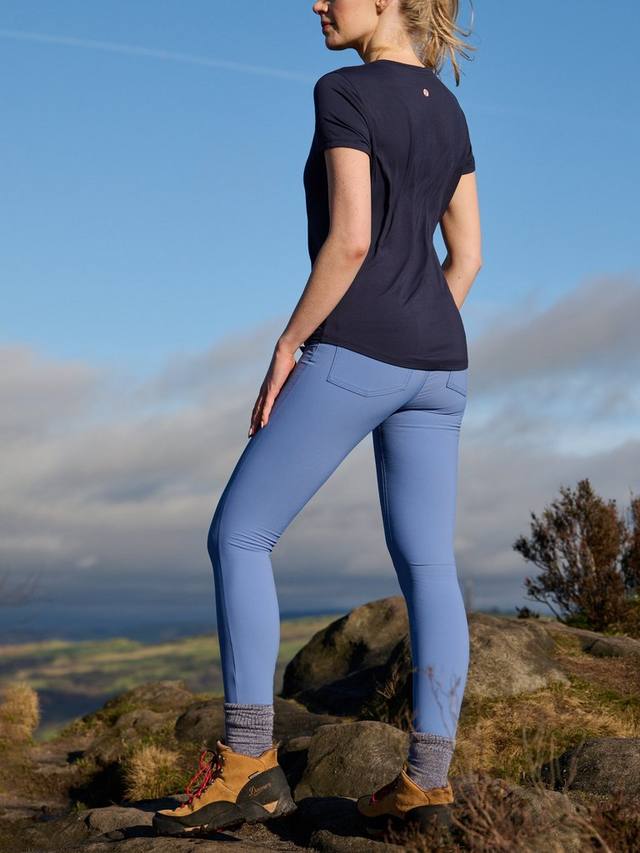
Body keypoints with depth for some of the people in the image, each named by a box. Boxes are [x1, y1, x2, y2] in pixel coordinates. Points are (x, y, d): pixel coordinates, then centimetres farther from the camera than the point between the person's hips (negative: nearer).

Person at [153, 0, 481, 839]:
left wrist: (288, 347, -10)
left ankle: (249, 759, -4)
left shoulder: (344, 92, -9)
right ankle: (428, 773, -3)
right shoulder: (449, 112, 15)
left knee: (239, 536, -1)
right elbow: (468, 254, 15)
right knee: (426, 565, 3)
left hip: (355, 354, -8)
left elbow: (350, 238, -18)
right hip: (437, 365, 8)